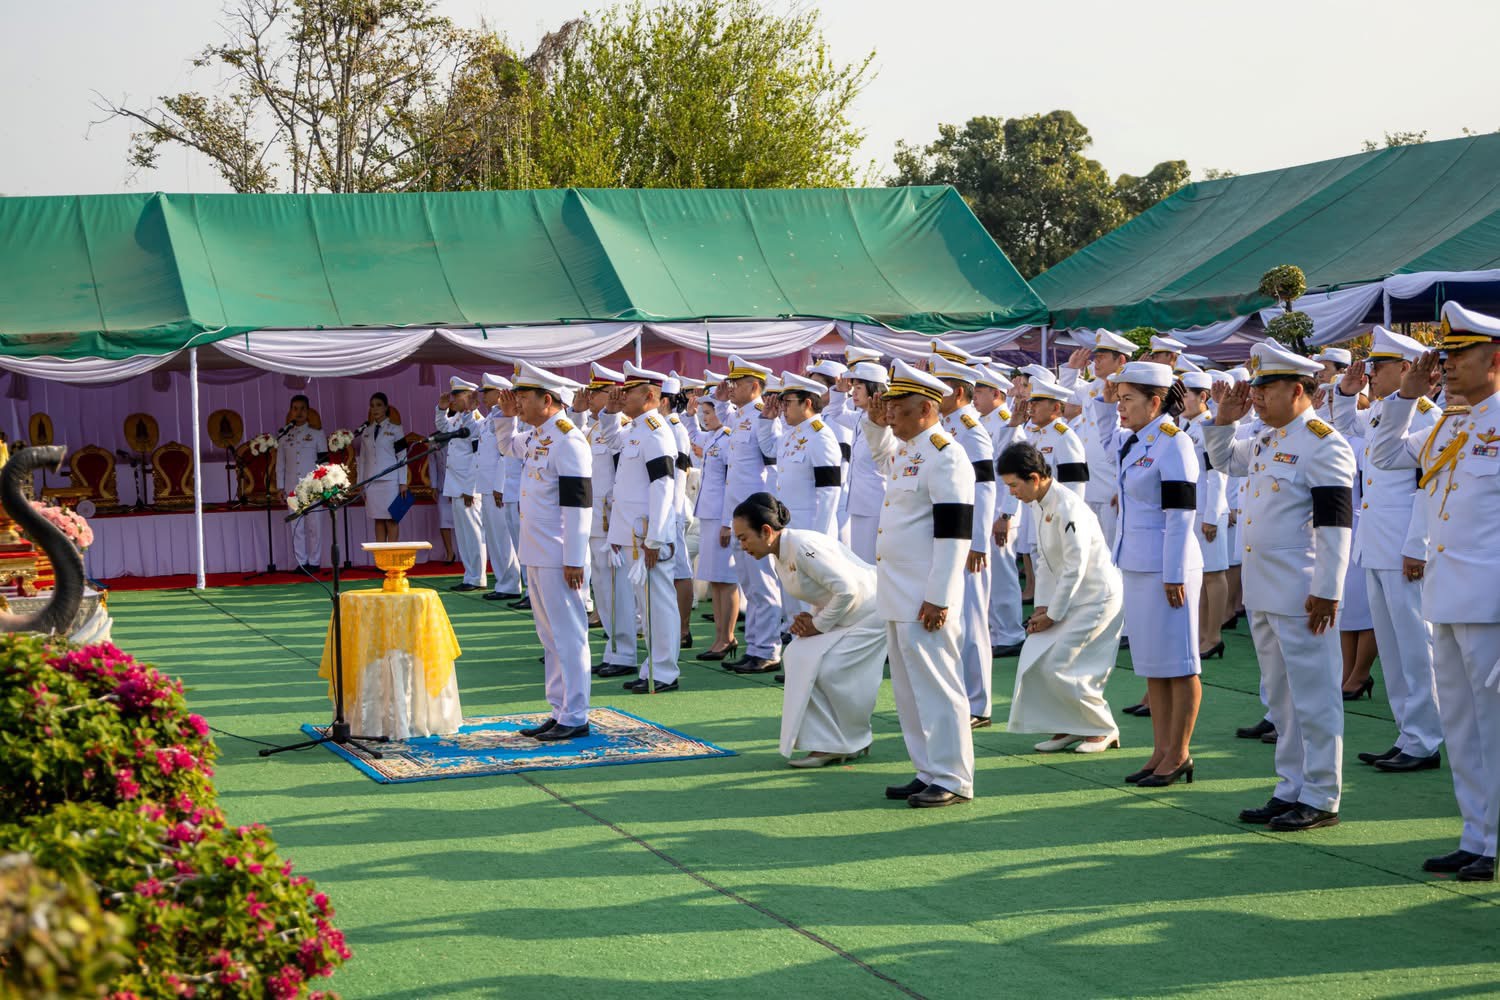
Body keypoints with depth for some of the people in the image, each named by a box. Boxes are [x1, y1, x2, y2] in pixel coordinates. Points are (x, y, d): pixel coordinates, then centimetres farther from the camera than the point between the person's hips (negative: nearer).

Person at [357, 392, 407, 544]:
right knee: (378, 520, 2)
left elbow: (402, 457, 2)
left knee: (391, 520, -6)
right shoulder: (366, 431, 14)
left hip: (390, 480, -3)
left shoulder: (395, 429, 5)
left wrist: (403, 483, -5)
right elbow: (362, 459, 14)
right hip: (371, 481, 3)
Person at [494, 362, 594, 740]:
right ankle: (559, 712, 22)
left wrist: (574, 561, -21)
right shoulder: (537, 435, 12)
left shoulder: (568, 440, -17)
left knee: (567, 635, -3)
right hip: (536, 554, 10)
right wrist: (507, 414, 16)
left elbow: (578, 503, -20)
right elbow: (507, 444, 36)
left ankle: (575, 718, 3)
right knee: (550, 636, 14)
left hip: (558, 559, -10)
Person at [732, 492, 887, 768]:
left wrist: (819, 624, -15)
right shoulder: (780, 554, 5)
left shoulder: (802, 546, -25)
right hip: (845, 614, 9)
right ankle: (829, 745, 4)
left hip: (871, 612, -9)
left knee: (829, 670, -14)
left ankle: (853, 743, 7)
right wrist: (810, 618, -3)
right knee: (801, 657, -2)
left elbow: (847, 589, -26)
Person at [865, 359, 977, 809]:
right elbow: (879, 449, 41)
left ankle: (952, 780, 2)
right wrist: (875, 421, 18)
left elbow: (954, 532, -19)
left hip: (924, 598, -10)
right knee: (909, 688, 13)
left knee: (935, 686, -5)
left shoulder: (945, 456, -15)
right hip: (898, 596, 10)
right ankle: (929, 772, 21)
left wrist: (938, 599, -21)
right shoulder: (902, 451, 14)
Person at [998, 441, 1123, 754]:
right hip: (1069, 596, 9)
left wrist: (1052, 615, -16)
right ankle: (1066, 727, 16)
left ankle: (1103, 730, 6)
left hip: (1097, 597, -9)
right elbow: (1044, 560, 10)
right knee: (1035, 658, 3)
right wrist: (1041, 607, 2)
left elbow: (1075, 568, -23)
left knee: (1059, 666, -11)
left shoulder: (1068, 508, -24)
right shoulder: (1039, 505, 5)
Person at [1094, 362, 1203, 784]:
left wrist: (1174, 575, -20)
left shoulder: (1173, 444, -14)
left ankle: (1178, 755, 5)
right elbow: (1107, 436, 36)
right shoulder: (1135, 441, 11)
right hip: (1137, 567, 9)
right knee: (1152, 664, 13)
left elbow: (1181, 515, -18)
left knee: (1178, 664, -1)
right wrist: (1106, 398, 17)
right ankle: (1161, 751, 19)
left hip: (1166, 569, -9)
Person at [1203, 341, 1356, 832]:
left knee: (1313, 697, -1)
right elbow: (1223, 460, 33)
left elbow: (1335, 524, -17)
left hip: (1300, 596, -9)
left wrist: (1328, 592, -20)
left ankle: (1321, 799, 6)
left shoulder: (1323, 444, -13)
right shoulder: (1265, 441, 13)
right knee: (1279, 697, 15)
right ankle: (1291, 790, 24)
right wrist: (1224, 419, 14)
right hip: (1262, 591, 9)